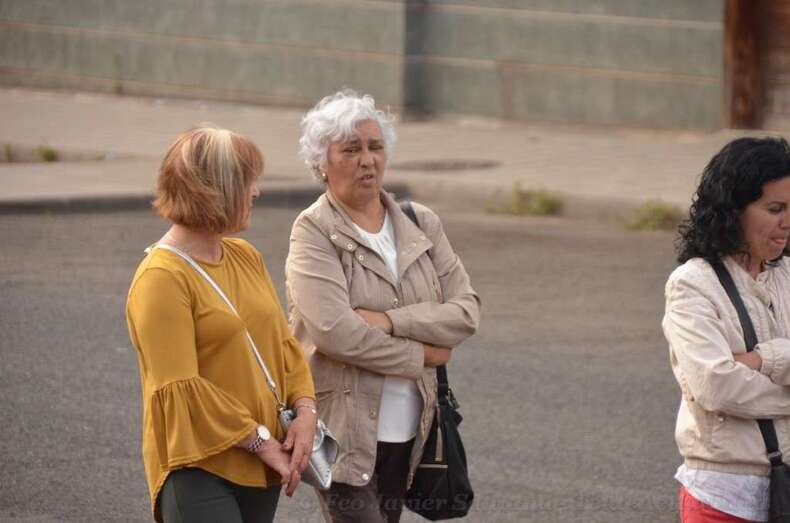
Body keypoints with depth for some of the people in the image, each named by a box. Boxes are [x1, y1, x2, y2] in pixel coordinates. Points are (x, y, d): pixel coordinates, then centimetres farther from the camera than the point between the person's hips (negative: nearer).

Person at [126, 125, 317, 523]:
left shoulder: (246, 257, 13)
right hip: (198, 469, -8)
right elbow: (181, 388, -17)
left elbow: (283, 342, 16)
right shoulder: (161, 278, -13)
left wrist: (305, 411, -2)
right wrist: (262, 441, -14)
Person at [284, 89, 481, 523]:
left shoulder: (422, 225, 9)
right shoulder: (314, 232, -7)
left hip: (406, 433, 5)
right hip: (344, 433, -5)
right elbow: (334, 331, -18)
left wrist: (389, 320, -15)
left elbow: (466, 311, 0)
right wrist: (421, 355, -8)